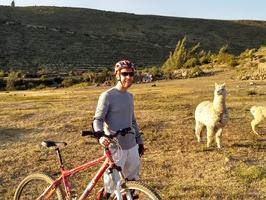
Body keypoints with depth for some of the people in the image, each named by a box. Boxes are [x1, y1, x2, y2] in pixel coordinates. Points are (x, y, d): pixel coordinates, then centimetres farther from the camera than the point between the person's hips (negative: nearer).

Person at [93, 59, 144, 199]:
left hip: (131, 146, 7)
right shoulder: (107, 96, -11)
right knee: (111, 185, -1)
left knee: (133, 181, 18)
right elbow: (98, 119, -15)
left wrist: (139, 141, 20)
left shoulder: (129, 96, 11)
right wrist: (100, 136, -34)